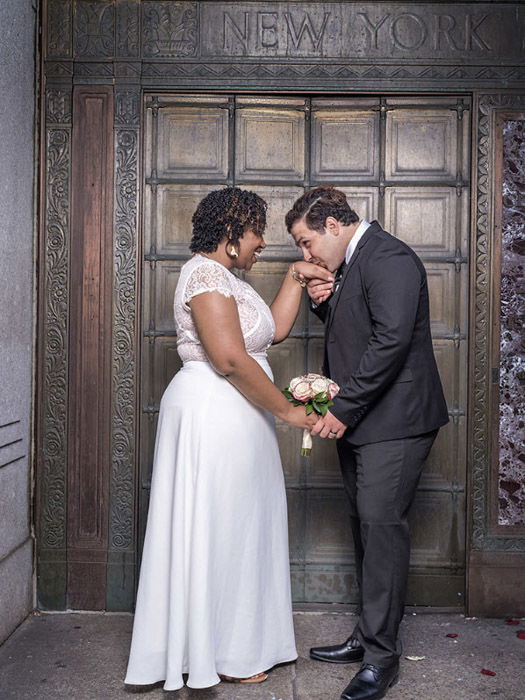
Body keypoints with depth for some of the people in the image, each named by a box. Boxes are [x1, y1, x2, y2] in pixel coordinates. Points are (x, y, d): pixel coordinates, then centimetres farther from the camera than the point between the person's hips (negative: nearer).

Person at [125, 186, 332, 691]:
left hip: (230, 416, 10)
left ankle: (239, 642, 30)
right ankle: (220, 654, 18)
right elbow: (230, 359, -24)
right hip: (213, 414, -10)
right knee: (217, 527, 1)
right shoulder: (206, 273, -15)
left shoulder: (225, 278, 17)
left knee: (234, 527, 16)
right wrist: (286, 410, -18)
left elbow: (274, 329, 15)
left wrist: (297, 277, 10)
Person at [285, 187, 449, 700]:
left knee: (381, 524, -8)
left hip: (394, 419, -10)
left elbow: (391, 340, -23)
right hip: (359, 421, 10)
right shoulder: (351, 264, 17)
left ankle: (381, 656, 3)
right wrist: (325, 304, 4)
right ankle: (367, 637, 24)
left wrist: (344, 409, -21)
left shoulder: (389, 259, -14)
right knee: (366, 526, 12)